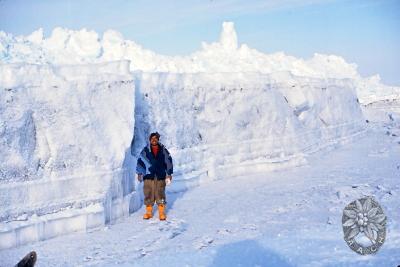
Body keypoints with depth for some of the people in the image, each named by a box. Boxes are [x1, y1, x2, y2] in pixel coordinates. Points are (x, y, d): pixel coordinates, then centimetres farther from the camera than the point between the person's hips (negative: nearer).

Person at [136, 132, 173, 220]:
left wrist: (169, 173, 12)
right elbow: (140, 161, 8)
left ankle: (162, 213, 10)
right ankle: (148, 212, 15)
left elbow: (168, 161, 11)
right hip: (148, 176, 0)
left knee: (160, 194, 2)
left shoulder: (163, 150, 3)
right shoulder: (145, 150, 0)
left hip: (161, 176, 0)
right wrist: (139, 173, 8)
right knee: (148, 194, 3)